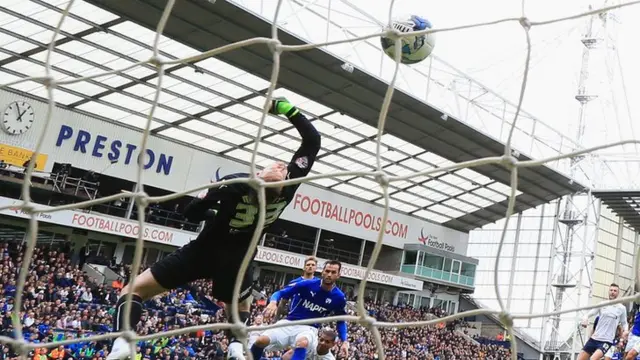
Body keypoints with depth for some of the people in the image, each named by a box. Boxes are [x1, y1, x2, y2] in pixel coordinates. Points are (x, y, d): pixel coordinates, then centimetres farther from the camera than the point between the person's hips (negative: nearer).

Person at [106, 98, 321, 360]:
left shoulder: (237, 184, -28)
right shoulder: (288, 189, -19)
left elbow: (192, 213, -15)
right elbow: (313, 140, -12)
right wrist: (290, 110, -11)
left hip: (204, 250, -3)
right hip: (236, 258, 3)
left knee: (133, 290, 5)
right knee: (242, 307, 31)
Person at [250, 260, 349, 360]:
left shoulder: (339, 297, -5)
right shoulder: (308, 284, -8)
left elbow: (341, 321, 12)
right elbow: (280, 293, -3)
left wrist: (344, 342, -2)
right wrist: (273, 302, -25)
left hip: (309, 328, -1)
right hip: (289, 322, 1)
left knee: (303, 342, -39)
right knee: (262, 340, -22)